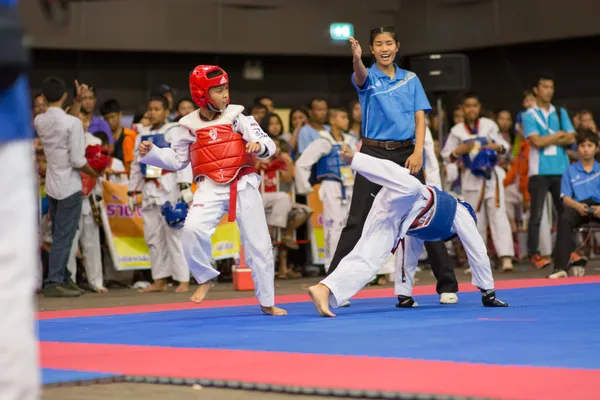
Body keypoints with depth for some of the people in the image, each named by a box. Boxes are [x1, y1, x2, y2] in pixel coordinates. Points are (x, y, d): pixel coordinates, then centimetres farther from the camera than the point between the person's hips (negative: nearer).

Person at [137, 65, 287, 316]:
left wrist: (259, 146, -28)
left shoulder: (237, 117, -1)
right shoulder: (189, 126, 2)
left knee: (258, 244, 5)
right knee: (192, 230, -26)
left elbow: (268, 144, -4)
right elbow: (177, 160, 13)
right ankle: (205, 277, 1)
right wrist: (150, 153, -1)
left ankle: (267, 303, 21)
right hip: (211, 188, 0)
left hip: (243, 186, 0)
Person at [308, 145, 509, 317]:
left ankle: (323, 289, -32)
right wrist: (488, 293, 39)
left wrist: (404, 295, 46)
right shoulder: (460, 213, 34)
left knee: (366, 259, -9)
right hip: (403, 199, -6)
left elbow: (408, 254, 46)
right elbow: (477, 252, 33)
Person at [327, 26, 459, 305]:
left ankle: (448, 286, 12)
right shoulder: (368, 78, 0)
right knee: (357, 222, -4)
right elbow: (360, 77, -25)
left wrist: (417, 152, -12)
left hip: (405, 153, 2)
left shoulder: (411, 79, 9)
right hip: (374, 154, -2)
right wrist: (357, 59, -48)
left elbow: (420, 118, 4)